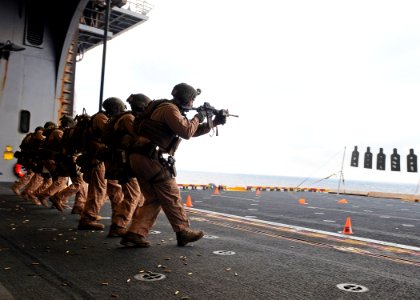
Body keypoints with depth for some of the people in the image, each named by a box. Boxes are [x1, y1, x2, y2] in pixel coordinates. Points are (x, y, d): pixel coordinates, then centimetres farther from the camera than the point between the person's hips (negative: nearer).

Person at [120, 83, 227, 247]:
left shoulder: (171, 110, 24)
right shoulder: (170, 108, -8)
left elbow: (192, 131, 28)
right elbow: (186, 132, -17)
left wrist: (214, 122, 20)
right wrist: (198, 118, 1)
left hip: (139, 159, 10)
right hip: (151, 159, -10)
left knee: (153, 199, 12)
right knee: (171, 197, 1)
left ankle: (134, 234, 7)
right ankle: (183, 232, 13)